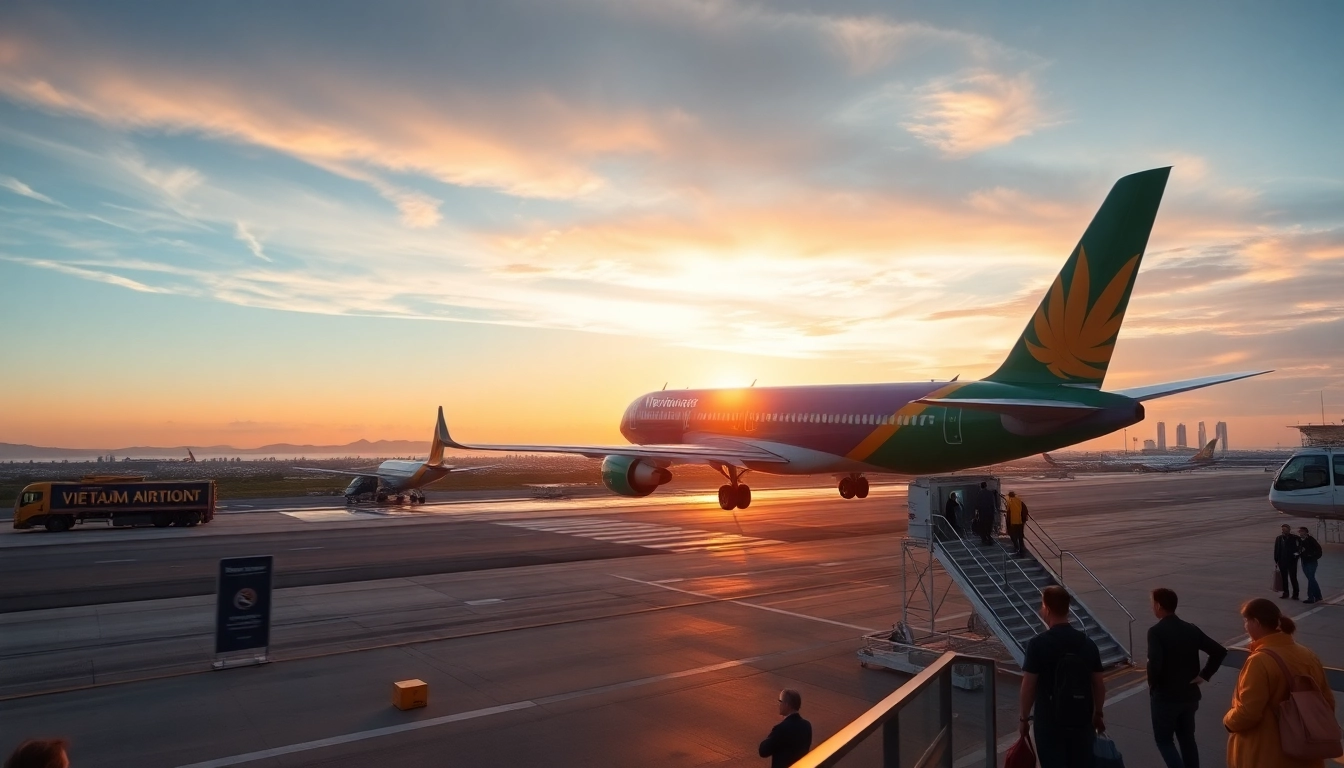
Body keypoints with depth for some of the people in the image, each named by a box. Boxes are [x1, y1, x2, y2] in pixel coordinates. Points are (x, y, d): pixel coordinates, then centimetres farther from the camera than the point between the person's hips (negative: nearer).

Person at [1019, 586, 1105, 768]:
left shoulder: (1039, 644, -15)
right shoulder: (1087, 643, -1)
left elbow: (1028, 687, -13)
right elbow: (1099, 684, 5)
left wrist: (1024, 718, 0)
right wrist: (1098, 714, 21)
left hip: (1050, 721, -4)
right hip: (1081, 719, 5)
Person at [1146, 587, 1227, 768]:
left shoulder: (1156, 631, -18)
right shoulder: (1191, 629, 2)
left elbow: (1155, 664, -28)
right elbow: (1220, 651, 2)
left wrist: (1152, 686, -10)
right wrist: (1204, 675, 5)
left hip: (1164, 696, -6)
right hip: (1189, 695, 6)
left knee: (1164, 740, 9)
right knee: (1187, 738, 20)